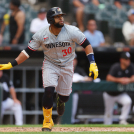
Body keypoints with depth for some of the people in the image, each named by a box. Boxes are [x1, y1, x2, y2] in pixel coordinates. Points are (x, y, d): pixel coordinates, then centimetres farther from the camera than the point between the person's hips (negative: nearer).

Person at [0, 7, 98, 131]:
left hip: (67, 66, 1)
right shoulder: (41, 35, -17)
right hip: (50, 65, -1)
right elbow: (28, 51, -10)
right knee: (49, 90, -23)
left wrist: (92, 64, -21)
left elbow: (86, 44, -11)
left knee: (64, 96, 6)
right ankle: (47, 121, -3)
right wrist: (11, 65, -17)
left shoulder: (72, 31, -19)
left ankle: (60, 101, 49)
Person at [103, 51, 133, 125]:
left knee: (128, 101, -28)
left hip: (121, 94, 2)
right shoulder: (115, 67, -23)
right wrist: (119, 80, -46)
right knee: (108, 113, 6)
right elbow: (108, 78, -34)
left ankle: (122, 120, -15)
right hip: (110, 94, -2)